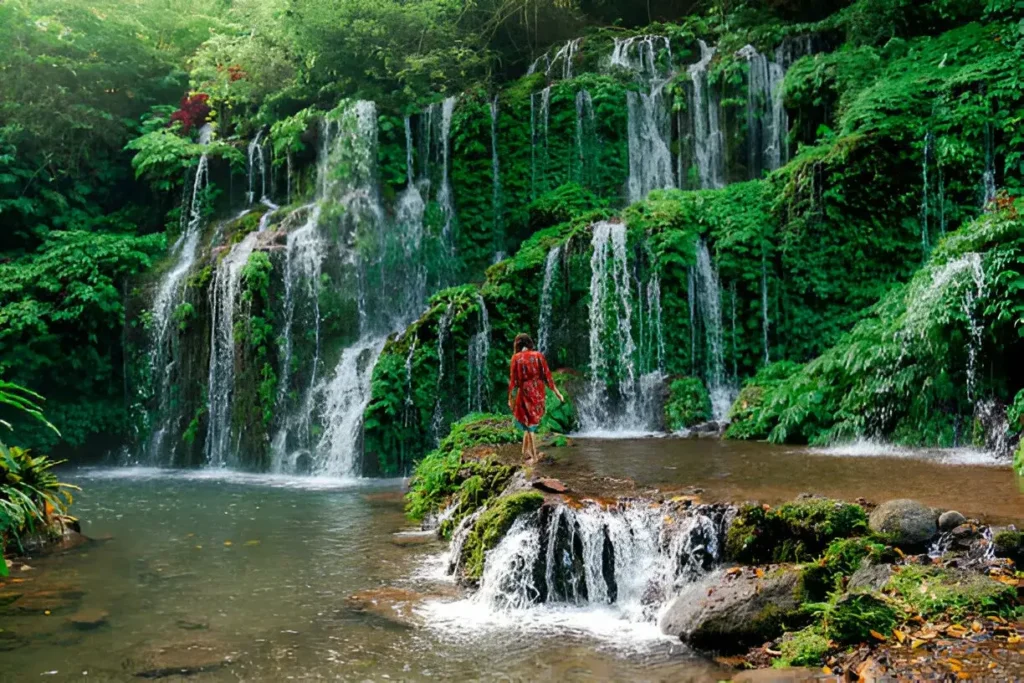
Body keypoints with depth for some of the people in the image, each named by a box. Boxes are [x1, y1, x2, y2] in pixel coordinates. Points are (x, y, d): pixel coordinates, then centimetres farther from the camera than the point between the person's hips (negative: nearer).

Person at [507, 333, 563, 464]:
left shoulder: (516, 358, -5)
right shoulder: (538, 355, -1)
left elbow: (513, 380, -5)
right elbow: (547, 375, -1)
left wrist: (510, 398, 2)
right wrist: (557, 392, 5)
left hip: (525, 391, -2)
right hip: (539, 391, 2)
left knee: (528, 421, 9)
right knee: (533, 419, 18)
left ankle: (534, 455, 8)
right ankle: (526, 449, 15)